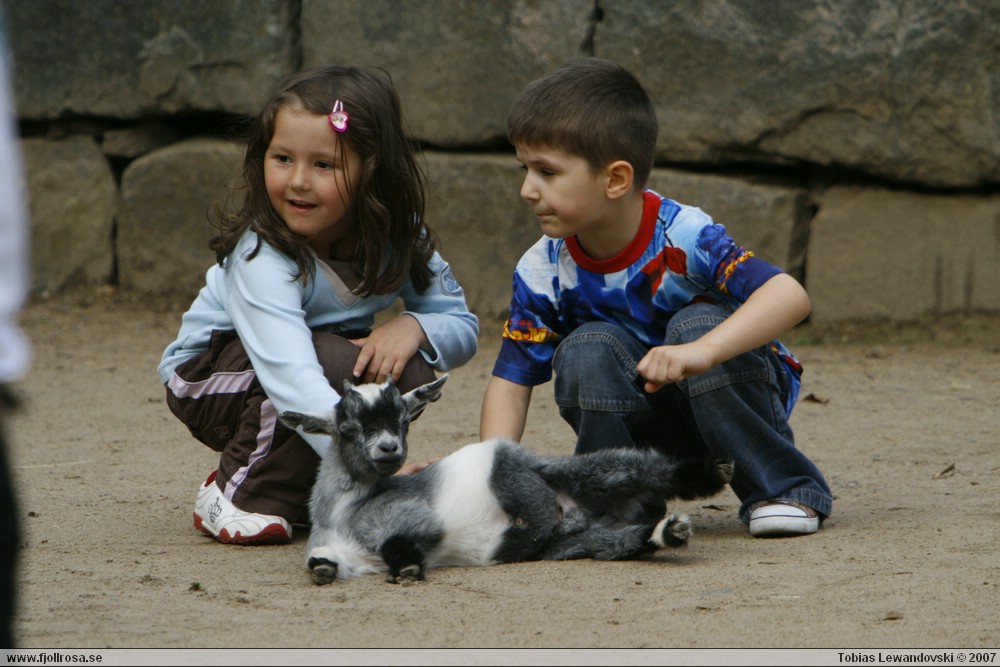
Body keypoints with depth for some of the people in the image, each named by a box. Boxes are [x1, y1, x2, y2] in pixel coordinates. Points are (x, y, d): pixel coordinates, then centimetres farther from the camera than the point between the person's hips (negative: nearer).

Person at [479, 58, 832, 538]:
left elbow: (789, 296, -38)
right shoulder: (542, 272, -12)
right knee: (585, 349, -26)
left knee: (695, 323, -32)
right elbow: (511, 380, -8)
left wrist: (703, 351, -52)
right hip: (653, 431, 2)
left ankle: (785, 488, -18)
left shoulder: (682, 237, -25)